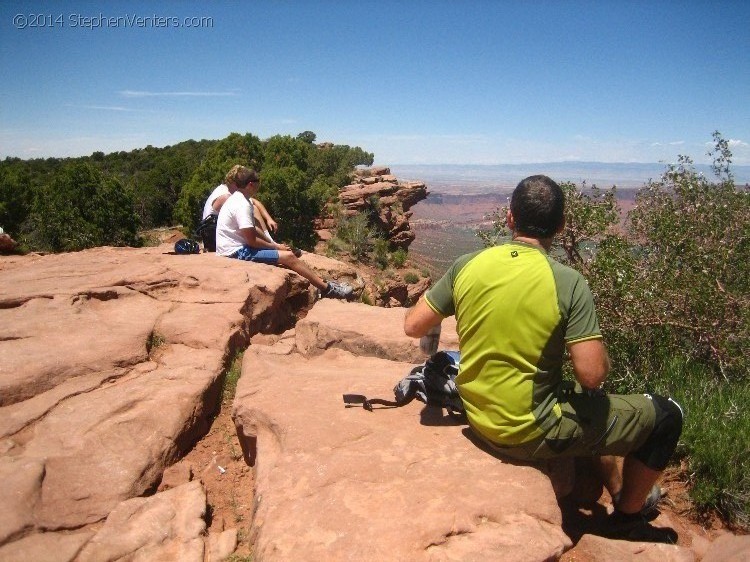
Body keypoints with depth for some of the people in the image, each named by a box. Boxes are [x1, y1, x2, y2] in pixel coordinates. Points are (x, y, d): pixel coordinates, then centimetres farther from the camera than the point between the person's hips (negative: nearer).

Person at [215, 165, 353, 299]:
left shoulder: (239, 198, 10)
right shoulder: (242, 205, -21)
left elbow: (252, 229, 15)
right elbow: (251, 240, -20)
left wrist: (273, 244, 6)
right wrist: (275, 246, -7)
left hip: (240, 247, 10)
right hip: (237, 252, -10)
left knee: (288, 253, 5)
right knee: (289, 257, -14)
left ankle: (321, 281, 4)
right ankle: (327, 289, -10)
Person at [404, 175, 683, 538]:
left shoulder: (467, 265, -8)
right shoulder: (568, 282, -20)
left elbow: (413, 326, -3)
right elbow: (592, 375, -22)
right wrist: (601, 354, 1)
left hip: (480, 420, 6)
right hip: (531, 434, -6)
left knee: (594, 403, 33)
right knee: (666, 415, 14)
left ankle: (617, 488, 48)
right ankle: (630, 509, 33)